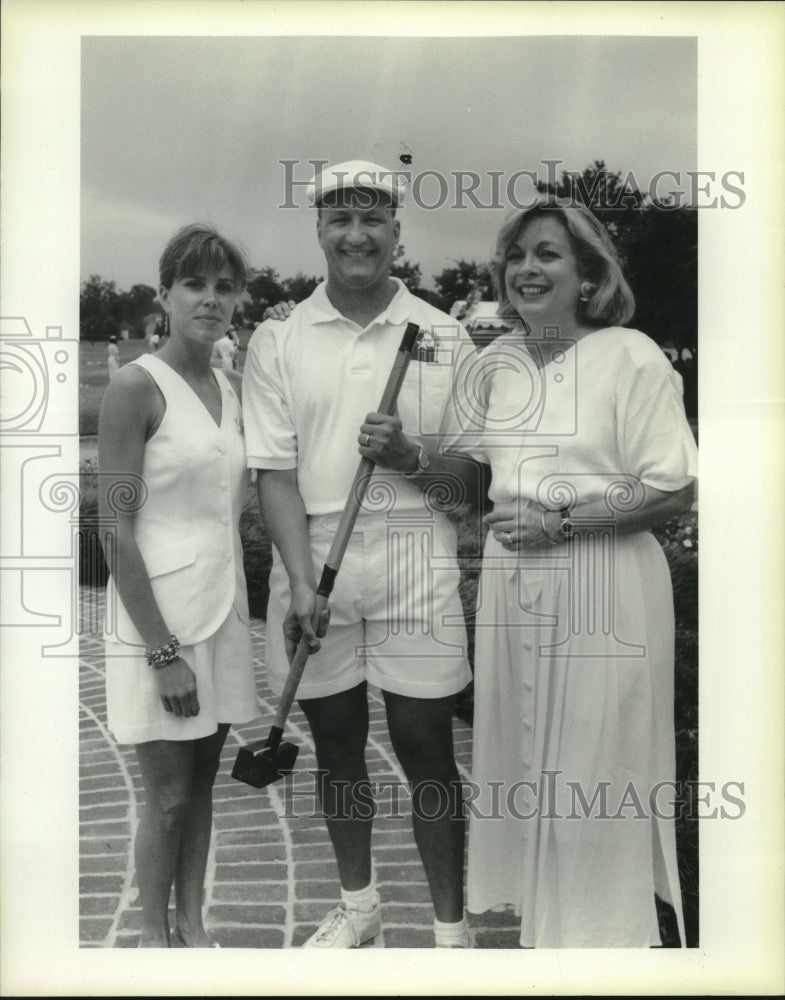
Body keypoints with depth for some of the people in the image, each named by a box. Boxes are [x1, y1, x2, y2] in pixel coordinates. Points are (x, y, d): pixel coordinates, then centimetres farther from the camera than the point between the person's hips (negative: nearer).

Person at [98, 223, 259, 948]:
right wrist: (163, 649, -16)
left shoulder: (234, 390, 8)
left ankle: (193, 925, 31)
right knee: (168, 796, 6)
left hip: (224, 608, 6)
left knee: (202, 784, 15)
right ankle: (155, 935, 26)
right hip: (158, 616, -6)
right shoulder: (137, 387, -12)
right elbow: (116, 530, -14)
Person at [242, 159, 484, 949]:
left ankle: (450, 926, 21)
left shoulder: (444, 338, 2)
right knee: (336, 743, 14)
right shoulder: (278, 341, 3)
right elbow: (275, 472, -2)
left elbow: (475, 471, 3)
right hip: (311, 556, 2)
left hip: (415, 557, -1)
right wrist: (302, 585, -14)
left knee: (425, 748, 4)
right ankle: (356, 903, 35)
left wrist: (410, 457, -18)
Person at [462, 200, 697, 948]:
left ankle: (599, 931, 28)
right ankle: (538, 918, 37)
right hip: (512, 583, 6)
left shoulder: (630, 356, -10)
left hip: (603, 585, -6)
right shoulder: (494, 362, 8)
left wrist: (563, 522, -18)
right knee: (522, 755, 15)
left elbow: (673, 491, -12)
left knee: (593, 769, 4)